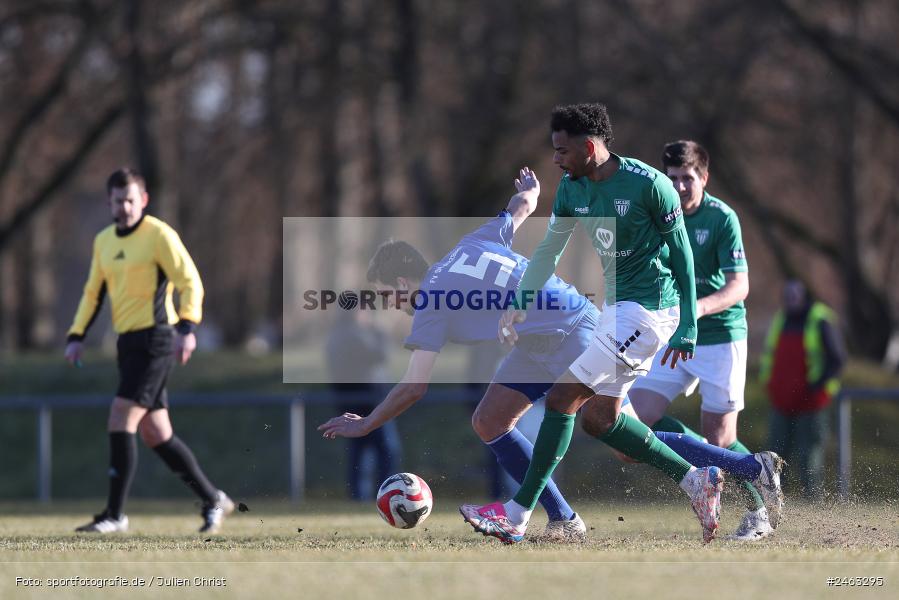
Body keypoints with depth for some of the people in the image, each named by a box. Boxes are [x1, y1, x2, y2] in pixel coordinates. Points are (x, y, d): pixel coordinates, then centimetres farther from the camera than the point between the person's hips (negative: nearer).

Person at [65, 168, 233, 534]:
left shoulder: (158, 235, -7)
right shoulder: (103, 241, 15)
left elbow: (190, 282, -13)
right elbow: (94, 293, 23)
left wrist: (187, 326, -27)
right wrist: (76, 336, 11)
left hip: (155, 340, -8)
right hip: (128, 342, 8)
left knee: (120, 422, -14)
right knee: (155, 434, 8)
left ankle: (114, 515, -10)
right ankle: (213, 500, 20)